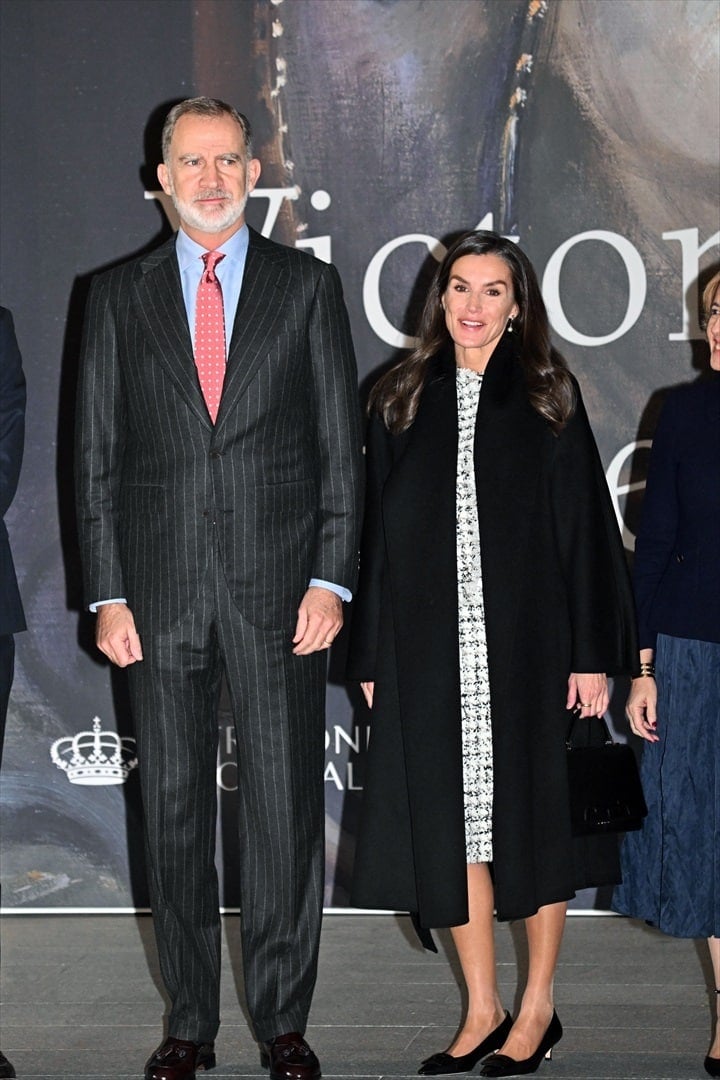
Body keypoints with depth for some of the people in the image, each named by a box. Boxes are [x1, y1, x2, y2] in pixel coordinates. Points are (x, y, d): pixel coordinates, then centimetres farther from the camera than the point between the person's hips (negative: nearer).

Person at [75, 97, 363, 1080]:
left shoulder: (308, 286, 7)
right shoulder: (119, 297, 9)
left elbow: (341, 444, 4)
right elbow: (96, 455, 7)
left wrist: (331, 579, -5)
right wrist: (108, 593, -1)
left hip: (279, 589, -1)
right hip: (160, 592, 1)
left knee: (285, 809, 1)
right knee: (173, 814, 7)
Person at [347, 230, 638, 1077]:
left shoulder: (548, 397, 3)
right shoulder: (400, 401, 9)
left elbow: (585, 525, 0)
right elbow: (378, 531, 9)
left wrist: (592, 653, -6)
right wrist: (371, 656, 4)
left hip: (527, 641, -2)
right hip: (430, 649, 2)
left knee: (528, 813, 4)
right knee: (449, 820, 5)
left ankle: (537, 1007, 18)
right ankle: (483, 1008, 17)